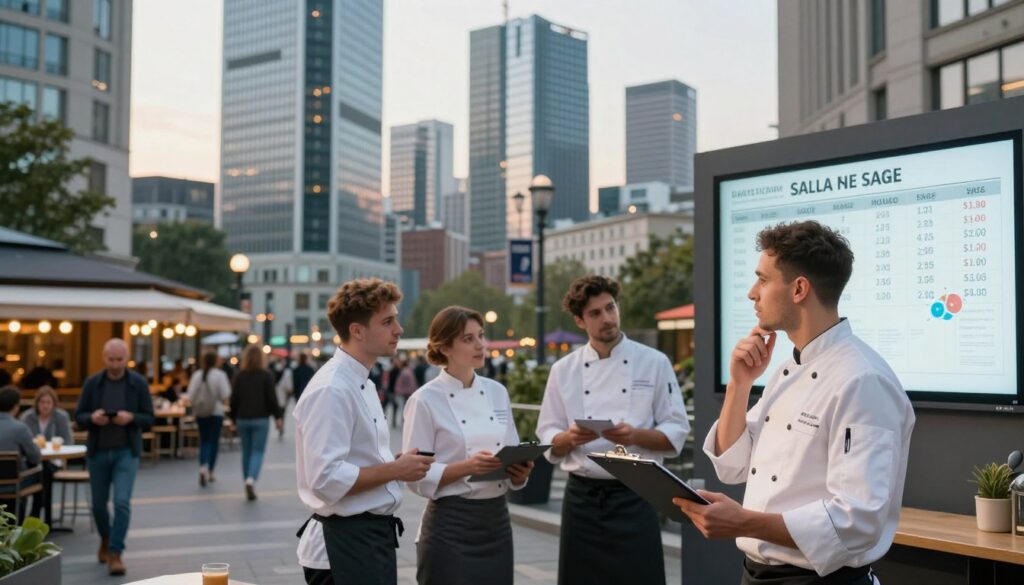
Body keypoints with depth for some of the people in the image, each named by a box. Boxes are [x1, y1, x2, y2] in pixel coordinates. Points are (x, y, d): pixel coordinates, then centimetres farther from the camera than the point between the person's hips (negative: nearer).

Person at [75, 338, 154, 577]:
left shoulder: (139, 383, -4)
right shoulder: (92, 383, -1)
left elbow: (149, 418, -2)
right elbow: (79, 417, 2)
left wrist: (131, 418, -22)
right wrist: (92, 418, -20)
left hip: (126, 452, -2)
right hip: (98, 452, 2)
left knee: (122, 502, -13)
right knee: (98, 503, 14)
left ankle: (115, 553, -3)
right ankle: (105, 539, 41)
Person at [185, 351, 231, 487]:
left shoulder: (196, 375, -1)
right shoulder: (220, 374, -10)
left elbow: (190, 396, -1)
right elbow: (225, 395, -12)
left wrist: (195, 405, 16)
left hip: (200, 413, 3)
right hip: (216, 412, -3)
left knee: (204, 440, 11)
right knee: (214, 441, 9)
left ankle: (203, 466, -10)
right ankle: (210, 471, 13)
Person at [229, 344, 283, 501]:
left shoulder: (239, 375, 2)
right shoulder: (266, 375, -6)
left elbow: (233, 399, 4)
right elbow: (272, 398, -7)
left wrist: (234, 418, 14)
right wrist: (278, 416, 2)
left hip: (242, 419, 3)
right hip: (260, 419, -3)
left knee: (246, 451, 12)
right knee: (258, 451, 0)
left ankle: (249, 486, 14)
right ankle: (251, 479, -22)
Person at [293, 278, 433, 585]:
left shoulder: (362, 384, 12)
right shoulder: (331, 390, -20)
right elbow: (327, 479, -26)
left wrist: (399, 465, 4)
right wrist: (395, 469, -17)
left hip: (372, 538, 10)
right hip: (347, 544, -9)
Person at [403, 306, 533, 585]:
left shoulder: (497, 392, 8)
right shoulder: (425, 400, -10)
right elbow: (417, 476, -11)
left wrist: (520, 471, -8)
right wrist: (467, 467, -24)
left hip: (497, 521, 6)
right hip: (450, 525, -6)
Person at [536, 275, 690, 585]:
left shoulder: (654, 362, -2)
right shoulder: (563, 370, 3)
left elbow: (675, 435, -2)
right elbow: (549, 441, 6)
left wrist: (635, 436, -20)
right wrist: (570, 438, -16)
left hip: (634, 497, -2)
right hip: (582, 497, 2)